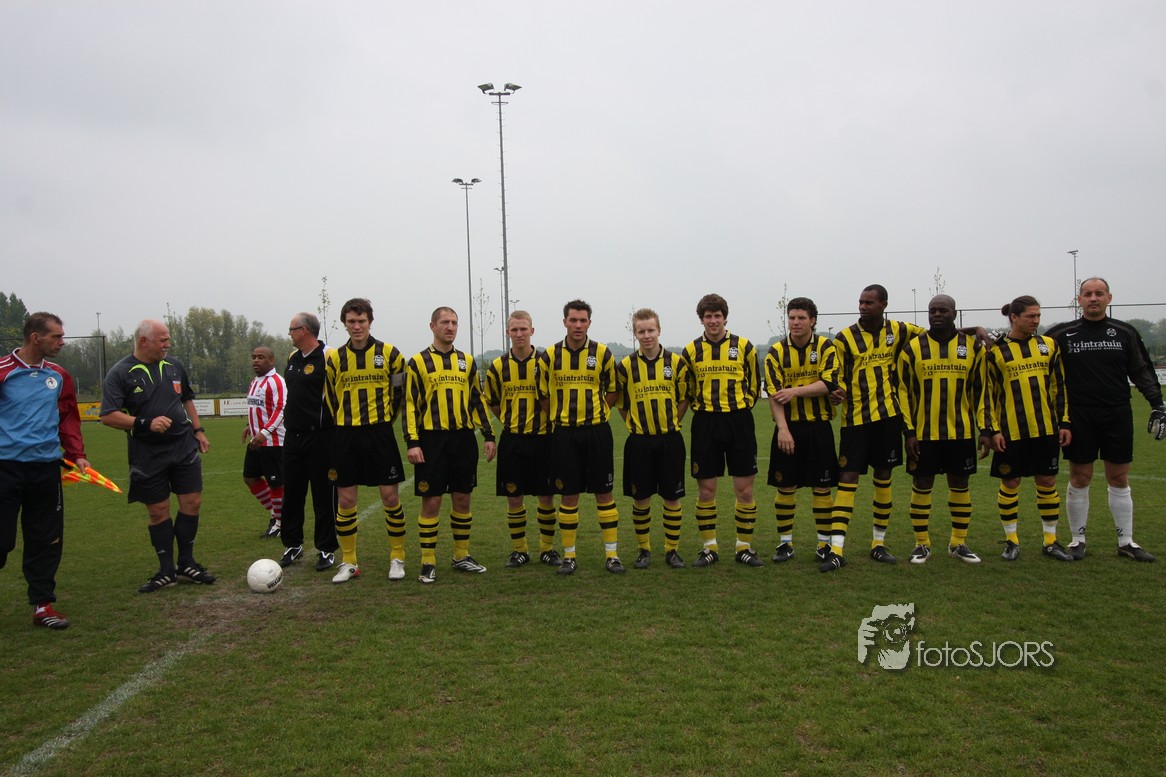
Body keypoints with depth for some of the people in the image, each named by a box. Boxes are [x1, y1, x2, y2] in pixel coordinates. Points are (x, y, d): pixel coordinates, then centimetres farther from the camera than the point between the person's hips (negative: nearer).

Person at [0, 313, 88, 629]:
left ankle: (43, 603, 18)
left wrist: (77, 454, 6)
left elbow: (69, 419, 15)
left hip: (46, 468, 4)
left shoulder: (59, 376, 10)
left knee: (47, 540, 7)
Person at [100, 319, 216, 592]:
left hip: (184, 447, 4)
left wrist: (198, 430, 13)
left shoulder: (174, 366, 8)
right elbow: (108, 416, -13)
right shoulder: (121, 373, -7)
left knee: (192, 503, 2)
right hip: (147, 455, -4)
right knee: (158, 511, 5)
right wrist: (145, 424, -23)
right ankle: (166, 571, 18)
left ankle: (186, 564, 18)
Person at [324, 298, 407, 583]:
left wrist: (383, 421, 9)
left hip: (379, 433, -2)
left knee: (390, 496, -1)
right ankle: (348, 562, 16)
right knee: (345, 499, 3)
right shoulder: (334, 358, 5)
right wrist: (346, 424, 12)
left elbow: (399, 392, 7)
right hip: (345, 435, 2)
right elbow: (331, 397, 14)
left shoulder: (389, 353, -1)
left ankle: (397, 558, 14)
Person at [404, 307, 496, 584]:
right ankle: (428, 563, 9)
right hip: (432, 439, -4)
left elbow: (477, 400, 14)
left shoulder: (467, 361, 12)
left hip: (464, 439, 4)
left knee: (462, 499, 9)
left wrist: (488, 435, 8)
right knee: (431, 501, -1)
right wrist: (412, 442, -11)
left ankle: (462, 556, 22)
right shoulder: (418, 362, 1)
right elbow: (410, 405, -3)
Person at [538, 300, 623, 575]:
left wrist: (594, 415, 5)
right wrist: (559, 418, 7)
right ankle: (569, 556, 16)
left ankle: (612, 554, 12)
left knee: (604, 493, 3)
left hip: (597, 431, 0)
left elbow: (611, 392, 9)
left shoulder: (603, 353, 0)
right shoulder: (549, 356, 2)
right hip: (564, 433, 0)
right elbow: (543, 395, 10)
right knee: (568, 495, 5)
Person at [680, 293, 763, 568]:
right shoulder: (691, 350, 5)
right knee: (705, 490, 3)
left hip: (739, 422, 0)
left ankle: (744, 547, 16)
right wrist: (701, 409, 6)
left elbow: (754, 384, 11)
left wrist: (741, 409, 5)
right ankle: (709, 548, 16)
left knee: (745, 490, 2)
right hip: (705, 424, 1)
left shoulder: (744, 346, 3)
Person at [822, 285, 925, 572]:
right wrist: (839, 391, -20)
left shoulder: (899, 331, 4)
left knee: (884, 478, 10)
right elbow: (838, 376, 1)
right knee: (847, 478, -7)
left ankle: (879, 544, 22)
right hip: (855, 418, -2)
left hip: (888, 415, 2)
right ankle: (837, 550, -6)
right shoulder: (845, 338, -2)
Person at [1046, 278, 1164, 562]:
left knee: (1119, 478, 8)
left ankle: (1126, 541, 18)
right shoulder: (1063, 334, 1)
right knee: (1080, 478, 3)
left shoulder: (1125, 333, 7)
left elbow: (1142, 371, 9)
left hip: (1118, 416, 2)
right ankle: (1077, 539, 15)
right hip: (1079, 416, -2)